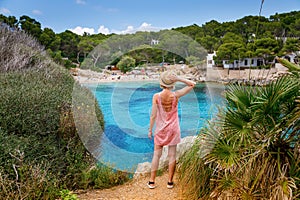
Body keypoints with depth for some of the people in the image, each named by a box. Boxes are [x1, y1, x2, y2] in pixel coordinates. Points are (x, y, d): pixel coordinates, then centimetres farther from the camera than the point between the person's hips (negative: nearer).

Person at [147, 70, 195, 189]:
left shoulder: (156, 96, -12)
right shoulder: (176, 95, -11)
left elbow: (153, 115, -9)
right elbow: (192, 84, 1)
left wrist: (150, 130, 2)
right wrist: (179, 79, -7)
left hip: (160, 129, 0)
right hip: (173, 129, 0)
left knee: (156, 155, 10)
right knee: (172, 155, 9)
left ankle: (152, 181, 17)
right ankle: (170, 182, 18)